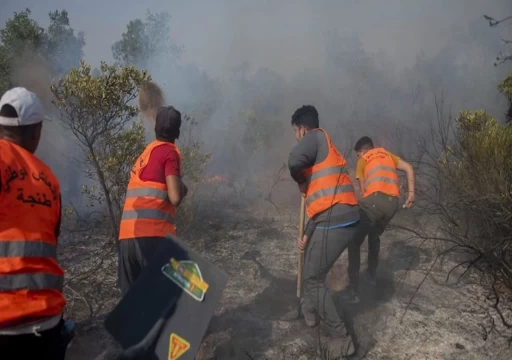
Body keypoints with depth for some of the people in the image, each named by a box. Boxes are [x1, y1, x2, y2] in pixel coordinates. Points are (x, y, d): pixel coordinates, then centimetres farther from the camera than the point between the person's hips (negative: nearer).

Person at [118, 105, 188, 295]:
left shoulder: (146, 152, 22)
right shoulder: (170, 152, 0)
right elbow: (175, 197, -10)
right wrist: (183, 189, 10)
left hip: (128, 234, 7)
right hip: (152, 234, -7)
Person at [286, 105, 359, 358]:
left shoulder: (316, 137, -3)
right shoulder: (322, 150, 24)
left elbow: (294, 161, -26)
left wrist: (300, 182, -3)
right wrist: (307, 235, 25)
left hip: (334, 222, -10)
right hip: (344, 220, 10)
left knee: (313, 278, 3)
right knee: (313, 268, 28)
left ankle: (341, 338, 10)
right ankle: (310, 308, 47)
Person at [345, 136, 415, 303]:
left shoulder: (363, 160, 18)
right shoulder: (388, 155, 30)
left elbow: (363, 188, 11)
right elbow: (409, 168, 15)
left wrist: (364, 206, 22)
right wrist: (411, 193, 10)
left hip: (374, 200, -5)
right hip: (393, 203, 5)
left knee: (355, 242, 4)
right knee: (374, 236, 31)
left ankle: (353, 289, -2)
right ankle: (372, 274, 39)